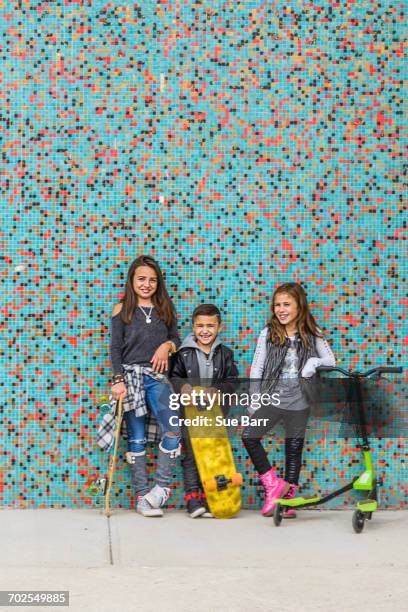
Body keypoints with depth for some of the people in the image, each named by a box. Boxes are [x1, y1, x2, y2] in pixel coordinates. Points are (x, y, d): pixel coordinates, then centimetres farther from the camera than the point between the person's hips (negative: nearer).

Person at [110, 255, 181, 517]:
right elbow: (115, 348, 1)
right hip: (131, 375, -2)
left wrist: (167, 345, -8)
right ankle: (142, 496, 4)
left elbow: (176, 339, 16)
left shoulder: (165, 308, 13)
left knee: (174, 429, -16)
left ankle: (162, 486, -4)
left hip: (158, 376, 2)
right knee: (137, 438, -1)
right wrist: (118, 380, -9)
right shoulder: (122, 310, 5)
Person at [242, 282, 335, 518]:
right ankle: (274, 484, -2)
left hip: (299, 402, 0)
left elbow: (331, 361, 3)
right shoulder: (269, 333, 0)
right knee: (249, 436, -16)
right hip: (273, 399, 0)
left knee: (294, 449, 5)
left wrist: (315, 362, -18)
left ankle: (288, 497, 17)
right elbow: (257, 367, 3)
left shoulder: (312, 334, 0)